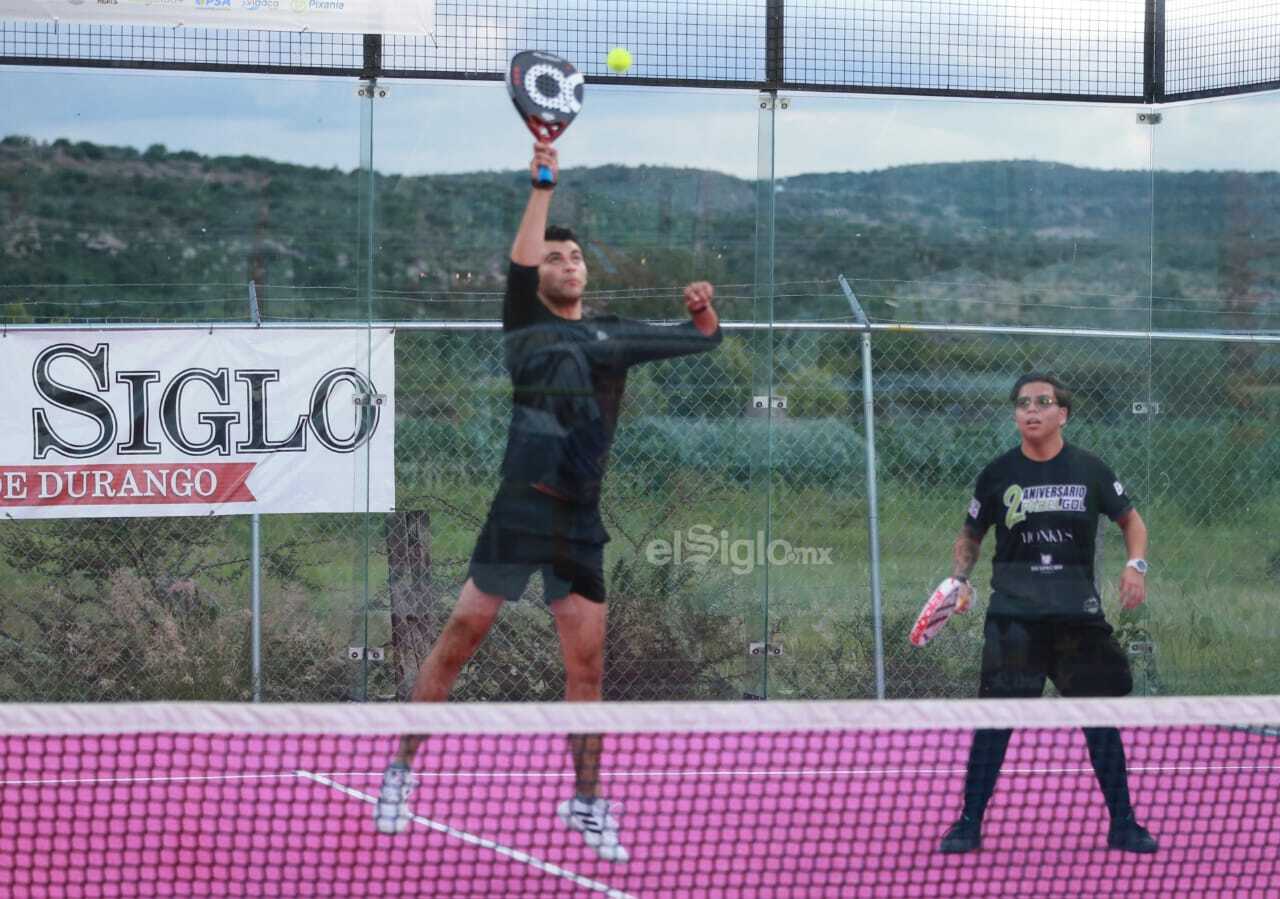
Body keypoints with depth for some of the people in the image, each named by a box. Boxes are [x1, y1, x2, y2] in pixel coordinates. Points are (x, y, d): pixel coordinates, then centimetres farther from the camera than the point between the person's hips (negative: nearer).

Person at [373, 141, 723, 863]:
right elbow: (520, 263, -13)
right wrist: (544, 185, -21)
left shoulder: (616, 334, 15)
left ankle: (587, 803, 15)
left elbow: (705, 338, 22)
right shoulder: (524, 323, 5)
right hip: (516, 506, -3)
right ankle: (400, 771, 8)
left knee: (588, 661, 5)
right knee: (461, 637, -3)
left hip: (579, 520, 4)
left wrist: (702, 310, -1)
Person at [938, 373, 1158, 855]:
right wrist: (958, 578, -2)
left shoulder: (1089, 470, 2)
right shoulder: (998, 474, 2)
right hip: (1014, 615, -1)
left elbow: (1131, 520, 14)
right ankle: (969, 823, 2)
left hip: (1079, 614, 1)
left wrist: (1136, 564, -4)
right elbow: (971, 535, 15)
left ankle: (1123, 825, 14)